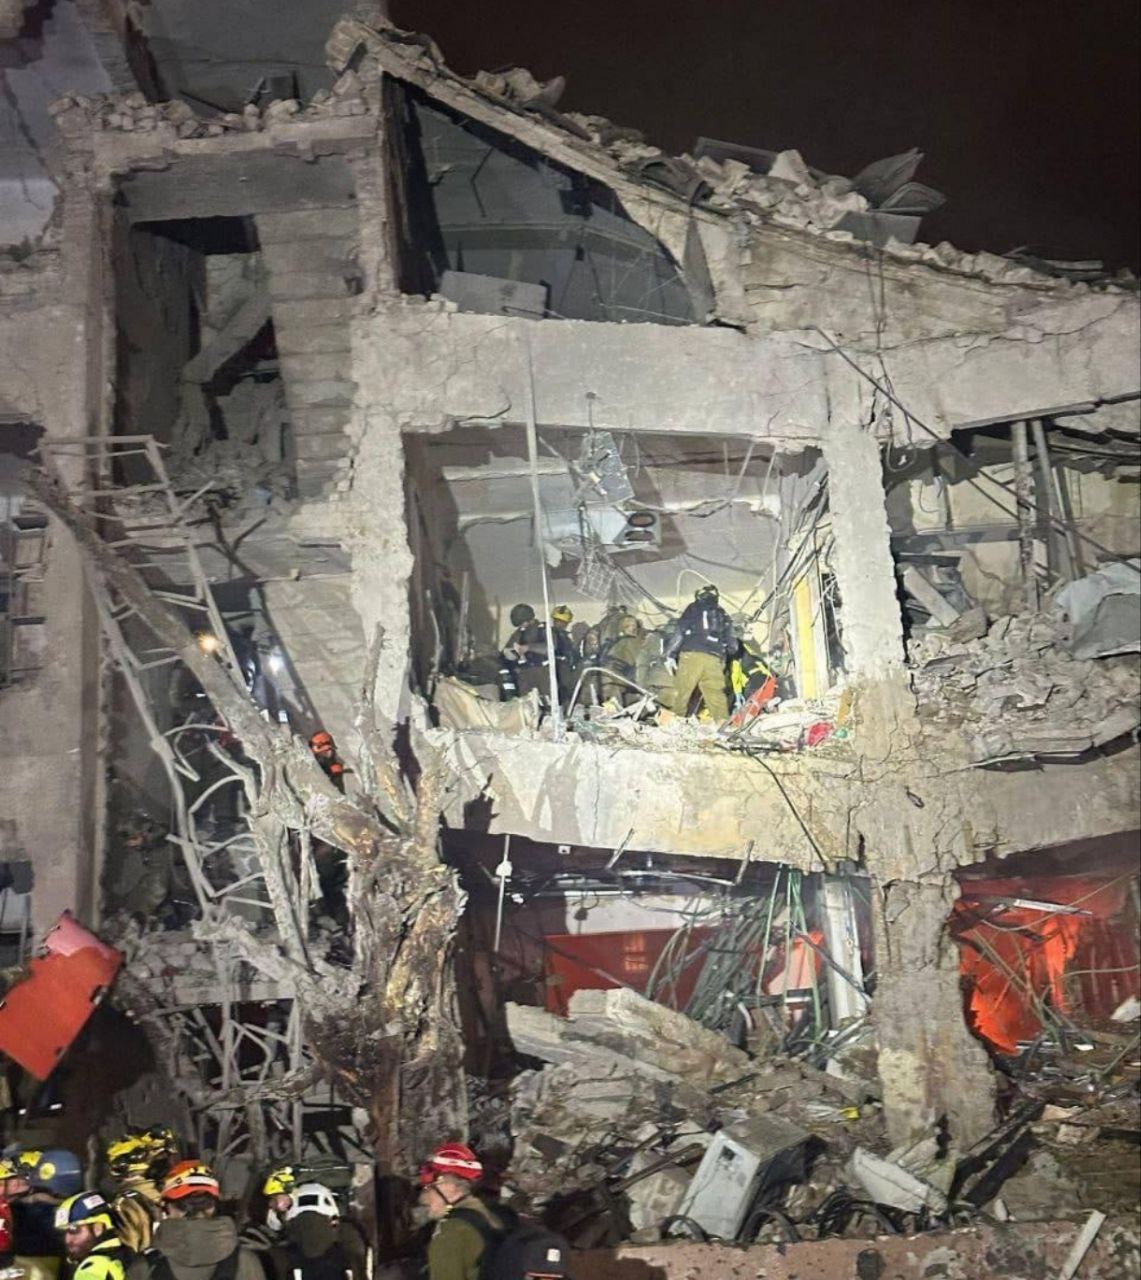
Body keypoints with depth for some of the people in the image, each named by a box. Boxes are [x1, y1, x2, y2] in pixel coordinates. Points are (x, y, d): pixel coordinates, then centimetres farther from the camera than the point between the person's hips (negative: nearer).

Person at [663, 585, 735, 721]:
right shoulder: (723, 616, 25)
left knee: (681, 690, -4)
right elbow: (731, 644, 22)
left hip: (692, 655, -4)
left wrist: (670, 654, 2)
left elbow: (680, 632, 2)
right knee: (716, 694, 3)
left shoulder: (693, 609, 14)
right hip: (715, 659, 4)